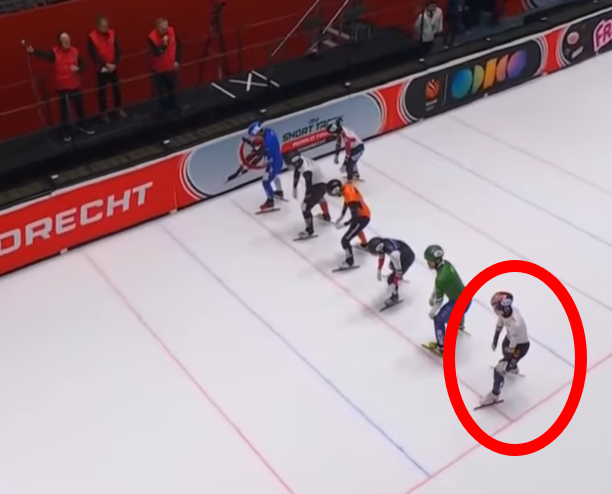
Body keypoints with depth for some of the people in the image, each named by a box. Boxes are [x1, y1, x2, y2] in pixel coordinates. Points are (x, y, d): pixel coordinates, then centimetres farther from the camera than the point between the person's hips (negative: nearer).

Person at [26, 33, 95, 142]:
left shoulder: (75, 51, 0)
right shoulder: (55, 52, -11)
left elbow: (83, 64, 4)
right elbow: (44, 55, -31)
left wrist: (78, 68, -19)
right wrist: (33, 51, -51)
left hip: (75, 85, 3)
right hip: (62, 87, -3)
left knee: (80, 106, 17)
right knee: (65, 109, 4)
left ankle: (82, 126, 38)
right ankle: (67, 131, 18)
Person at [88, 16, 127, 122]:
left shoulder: (112, 33, -1)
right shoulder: (92, 37, -13)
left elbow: (117, 50, 0)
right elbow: (93, 55, -15)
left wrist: (115, 63, -11)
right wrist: (106, 64, -20)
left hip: (113, 67, 4)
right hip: (101, 69, -4)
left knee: (117, 88, 12)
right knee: (102, 91, 5)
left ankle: (118, 109, 30)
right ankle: (103, 112, 17)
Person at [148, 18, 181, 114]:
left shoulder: (171, 31, -10)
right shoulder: (152, 37, -26)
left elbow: (178, 45, 2)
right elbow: (156, 53, -33)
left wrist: (177, 60, -2)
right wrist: (163, 44, -41)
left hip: (171, 67, 5)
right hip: (159, 69, -5)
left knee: (172, 88, 21)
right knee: (162, 91, 3)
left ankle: (173, 106, 41)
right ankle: (164, 109, 20)